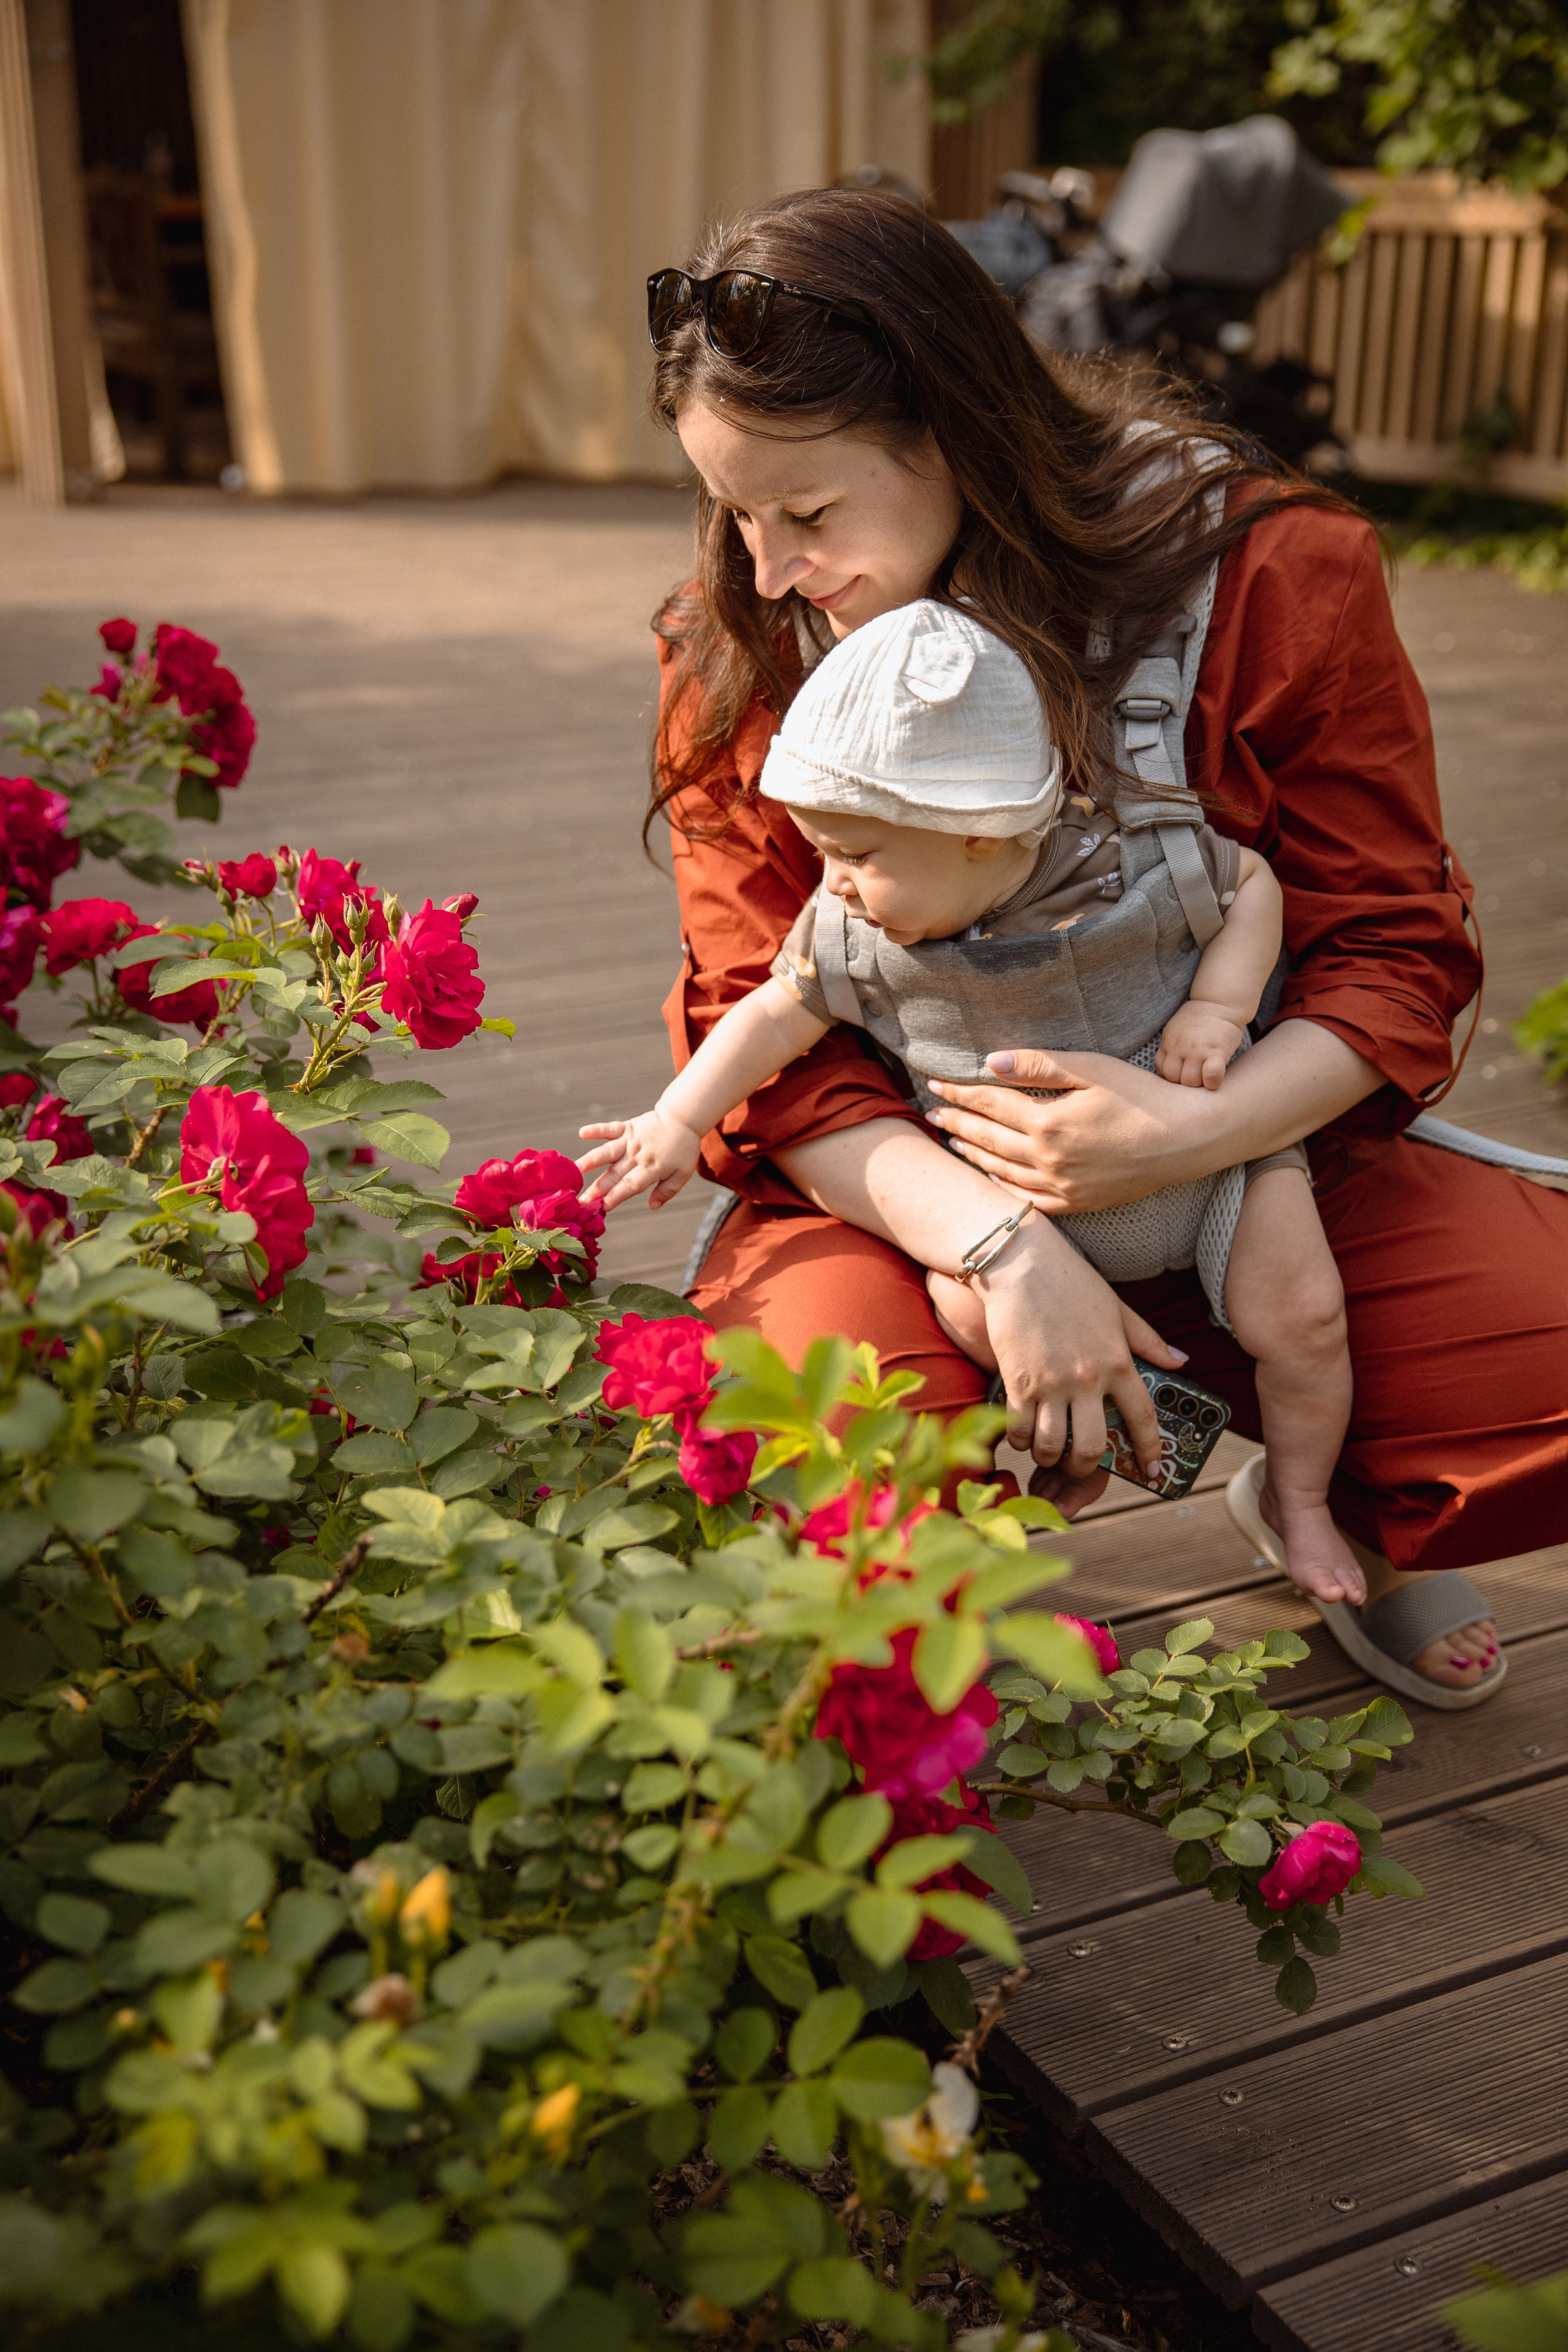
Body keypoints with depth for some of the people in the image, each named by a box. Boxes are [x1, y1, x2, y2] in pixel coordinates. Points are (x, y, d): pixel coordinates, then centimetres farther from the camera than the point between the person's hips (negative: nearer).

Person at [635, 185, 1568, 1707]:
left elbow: (1393, 951, -8)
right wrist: (997, 1245, -28)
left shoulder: (1272, 575, -11)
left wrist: (1201, 1130, -28)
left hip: (1244, 1154, 1)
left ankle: (1336, 1505, 14)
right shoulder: (737, 654, -7)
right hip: (897, 1184, 0)